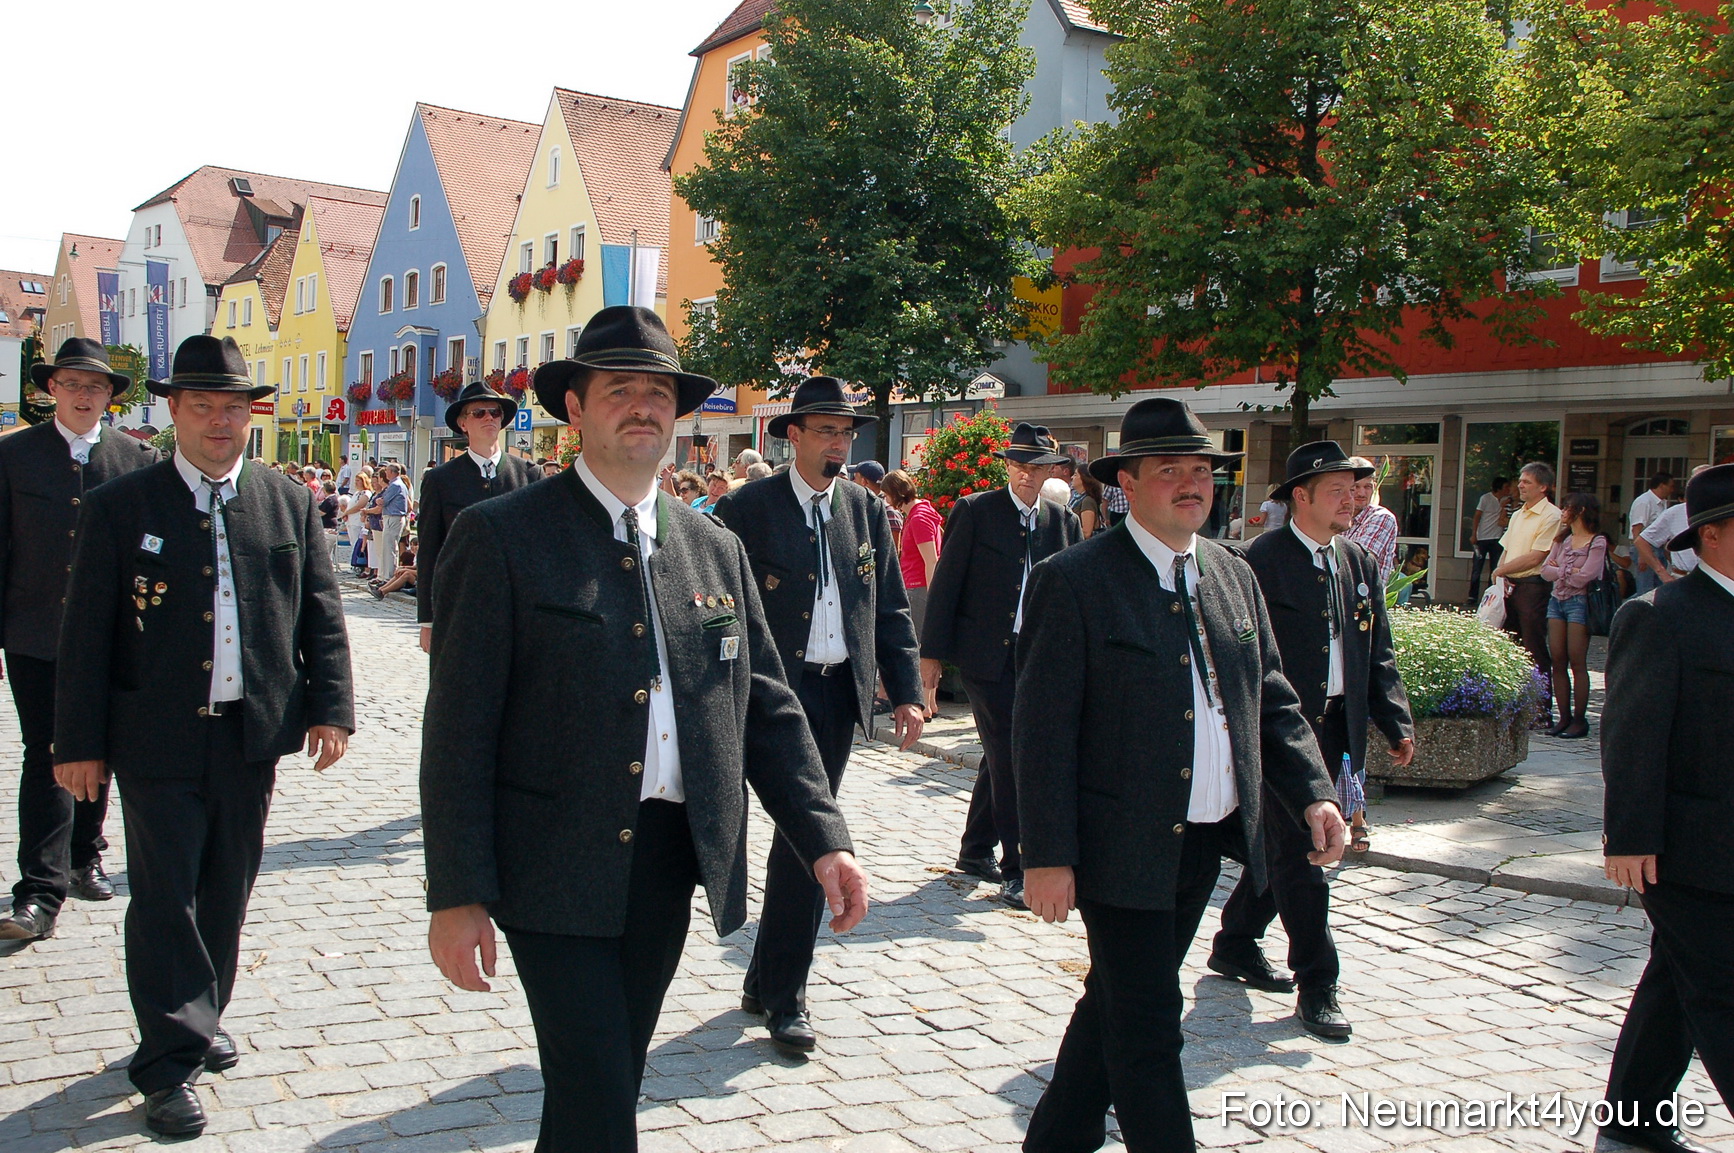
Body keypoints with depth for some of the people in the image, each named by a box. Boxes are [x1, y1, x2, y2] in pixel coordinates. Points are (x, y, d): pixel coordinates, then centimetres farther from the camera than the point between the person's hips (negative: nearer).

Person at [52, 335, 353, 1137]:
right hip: (159, 739, -3)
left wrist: (331, 706, -1)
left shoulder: (290, 503, 6)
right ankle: (170, 1064, 9)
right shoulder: (118, 507, -1)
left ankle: (198, 1020, 33)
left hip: (254, 735, 3)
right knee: (166, 897, 0)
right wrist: (80, 741, -4)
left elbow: (322, 613, 7)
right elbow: (87, 633, -2)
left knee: (227, 891, 14)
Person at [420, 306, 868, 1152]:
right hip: (556, 868, -5)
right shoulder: (500, 537, -6)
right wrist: (457, 894, -12)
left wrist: (824, 840, -2)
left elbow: (767, 709, 9)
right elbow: (459, 728, -8)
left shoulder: (716, 550, 10)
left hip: (670, 861, 5)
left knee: (607, 1084, 17)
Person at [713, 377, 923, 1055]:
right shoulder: (746, 509, -3)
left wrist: (905, 690, 4)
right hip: (776, 692, -5)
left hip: (841, 694, 5)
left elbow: (891, 608, 12)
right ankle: (785, 998, 3)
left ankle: (766, 981, 26)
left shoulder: (867, 510, 11)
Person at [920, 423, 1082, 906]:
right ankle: (1015, 868, -1)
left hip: (1036, 657, 5)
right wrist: (931, 653, -6)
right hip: (985, 654, -5)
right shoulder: (975, 512, -3)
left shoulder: (1063, 522, 8)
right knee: (1008, 759, -8)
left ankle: (976, 850, 30)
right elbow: (945, 583, -3)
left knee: (1000, 757, 14)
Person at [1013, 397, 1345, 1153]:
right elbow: (1042, 730, -14)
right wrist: (1047, 856, -17)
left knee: (1119, 1006, 19)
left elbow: (1272, 701, 14)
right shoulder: (1074, 580, -11)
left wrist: (1314, 792, 0)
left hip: (1204, 845, 7)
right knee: (1148, 1029, -1)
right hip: (1123, 848, -7)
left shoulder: (1233, 576, 10)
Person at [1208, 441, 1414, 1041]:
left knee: (1280, 847, 17)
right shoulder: (1263, 558, -10)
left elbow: (1378, 653, 14)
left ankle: (1235, 946, 33)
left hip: (1335, 729, 7)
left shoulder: (1359, 563, 12)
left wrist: (1396, 723, 5)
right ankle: (1316, 986, 4)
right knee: (1298, 856, -4)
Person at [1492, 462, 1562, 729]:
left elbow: (1535, 558, -15)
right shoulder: (1517, 516, 19)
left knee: (1535, 653, -6)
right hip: (1510, 586, 8)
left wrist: (1500, 571, -6)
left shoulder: (1551, 516, -9)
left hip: (1533, 586, -8)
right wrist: (1502, 577, -2)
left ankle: (1542, 714, -1)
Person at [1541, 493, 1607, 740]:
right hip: (1556, 601, 7)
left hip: (1579, 602, -6)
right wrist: (1567, 571, -9)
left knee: (1577, 663, -4)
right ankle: (1564, 717, 8)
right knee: (1558, 661, 3)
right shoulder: (1562, 539, 15)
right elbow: (1545, 571, 5)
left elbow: (1582, 578, -15)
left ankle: (1579, 720, 2)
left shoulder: (1597, 542, -6)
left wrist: (1558, 570, -3)